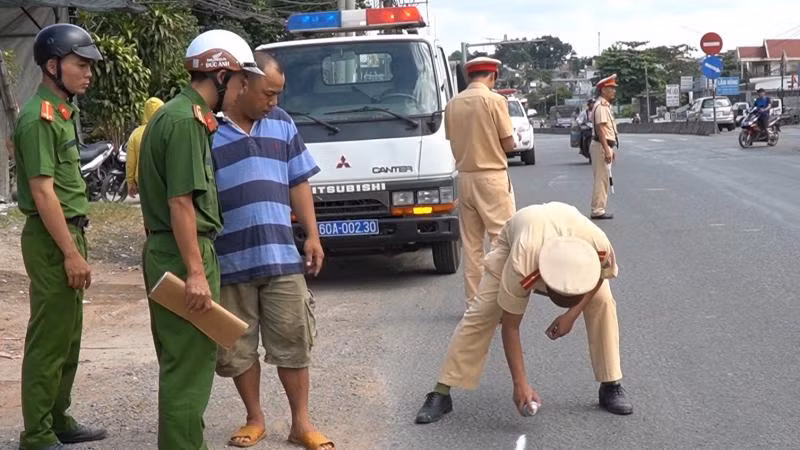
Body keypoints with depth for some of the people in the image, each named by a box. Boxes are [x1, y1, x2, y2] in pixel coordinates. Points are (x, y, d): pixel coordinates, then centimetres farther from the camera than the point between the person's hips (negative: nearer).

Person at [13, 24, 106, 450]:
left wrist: (75, 246, 16)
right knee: (49, 342, -4)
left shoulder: (61, 112, 14)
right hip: (52, 239, -10)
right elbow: (42, 191, -20)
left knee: (68, 339, 16)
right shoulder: (39, 118, -16)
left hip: (68, 233, 10)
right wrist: (71, 253, -20)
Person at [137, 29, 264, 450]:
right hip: (184, 256, -10)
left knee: (181, 362, 18)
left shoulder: (176, 113, 16)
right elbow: (181, 201, -21)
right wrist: (195, 272, -22)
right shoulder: (186, 121, -16)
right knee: (188, 366, -4)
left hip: (164, 252, 10)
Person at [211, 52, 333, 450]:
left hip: (282, 257, 3)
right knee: (238, 349, 8)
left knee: (293, 342, 6)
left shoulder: (282, 124, 8)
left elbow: (298, 183, 14)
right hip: (230, 262, -3)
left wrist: (312, 235, 6)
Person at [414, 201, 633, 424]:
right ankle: (440, 393, -8)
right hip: (513, 242, -2)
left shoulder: (600, 246, -41)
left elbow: (602, 274, -13)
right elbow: (510, 327, -32)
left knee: (602, 301, -17)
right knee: (481, 313, -15)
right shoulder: (519, 267, -45)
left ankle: (610, 387, -1)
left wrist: (572, 314, -23)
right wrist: (521, 384, -33)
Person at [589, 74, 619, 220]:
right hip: (601, 146, -11)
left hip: (606, 146, 11)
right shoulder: (601, 106, -15)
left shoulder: (606, 106, 18)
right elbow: (600, 129, -22)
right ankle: (598, 210, -6)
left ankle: (599, 209, 18)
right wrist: (606, 150, -26)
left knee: (603, 179, 13)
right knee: (601, 179, -8)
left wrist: (611, 149, 24)